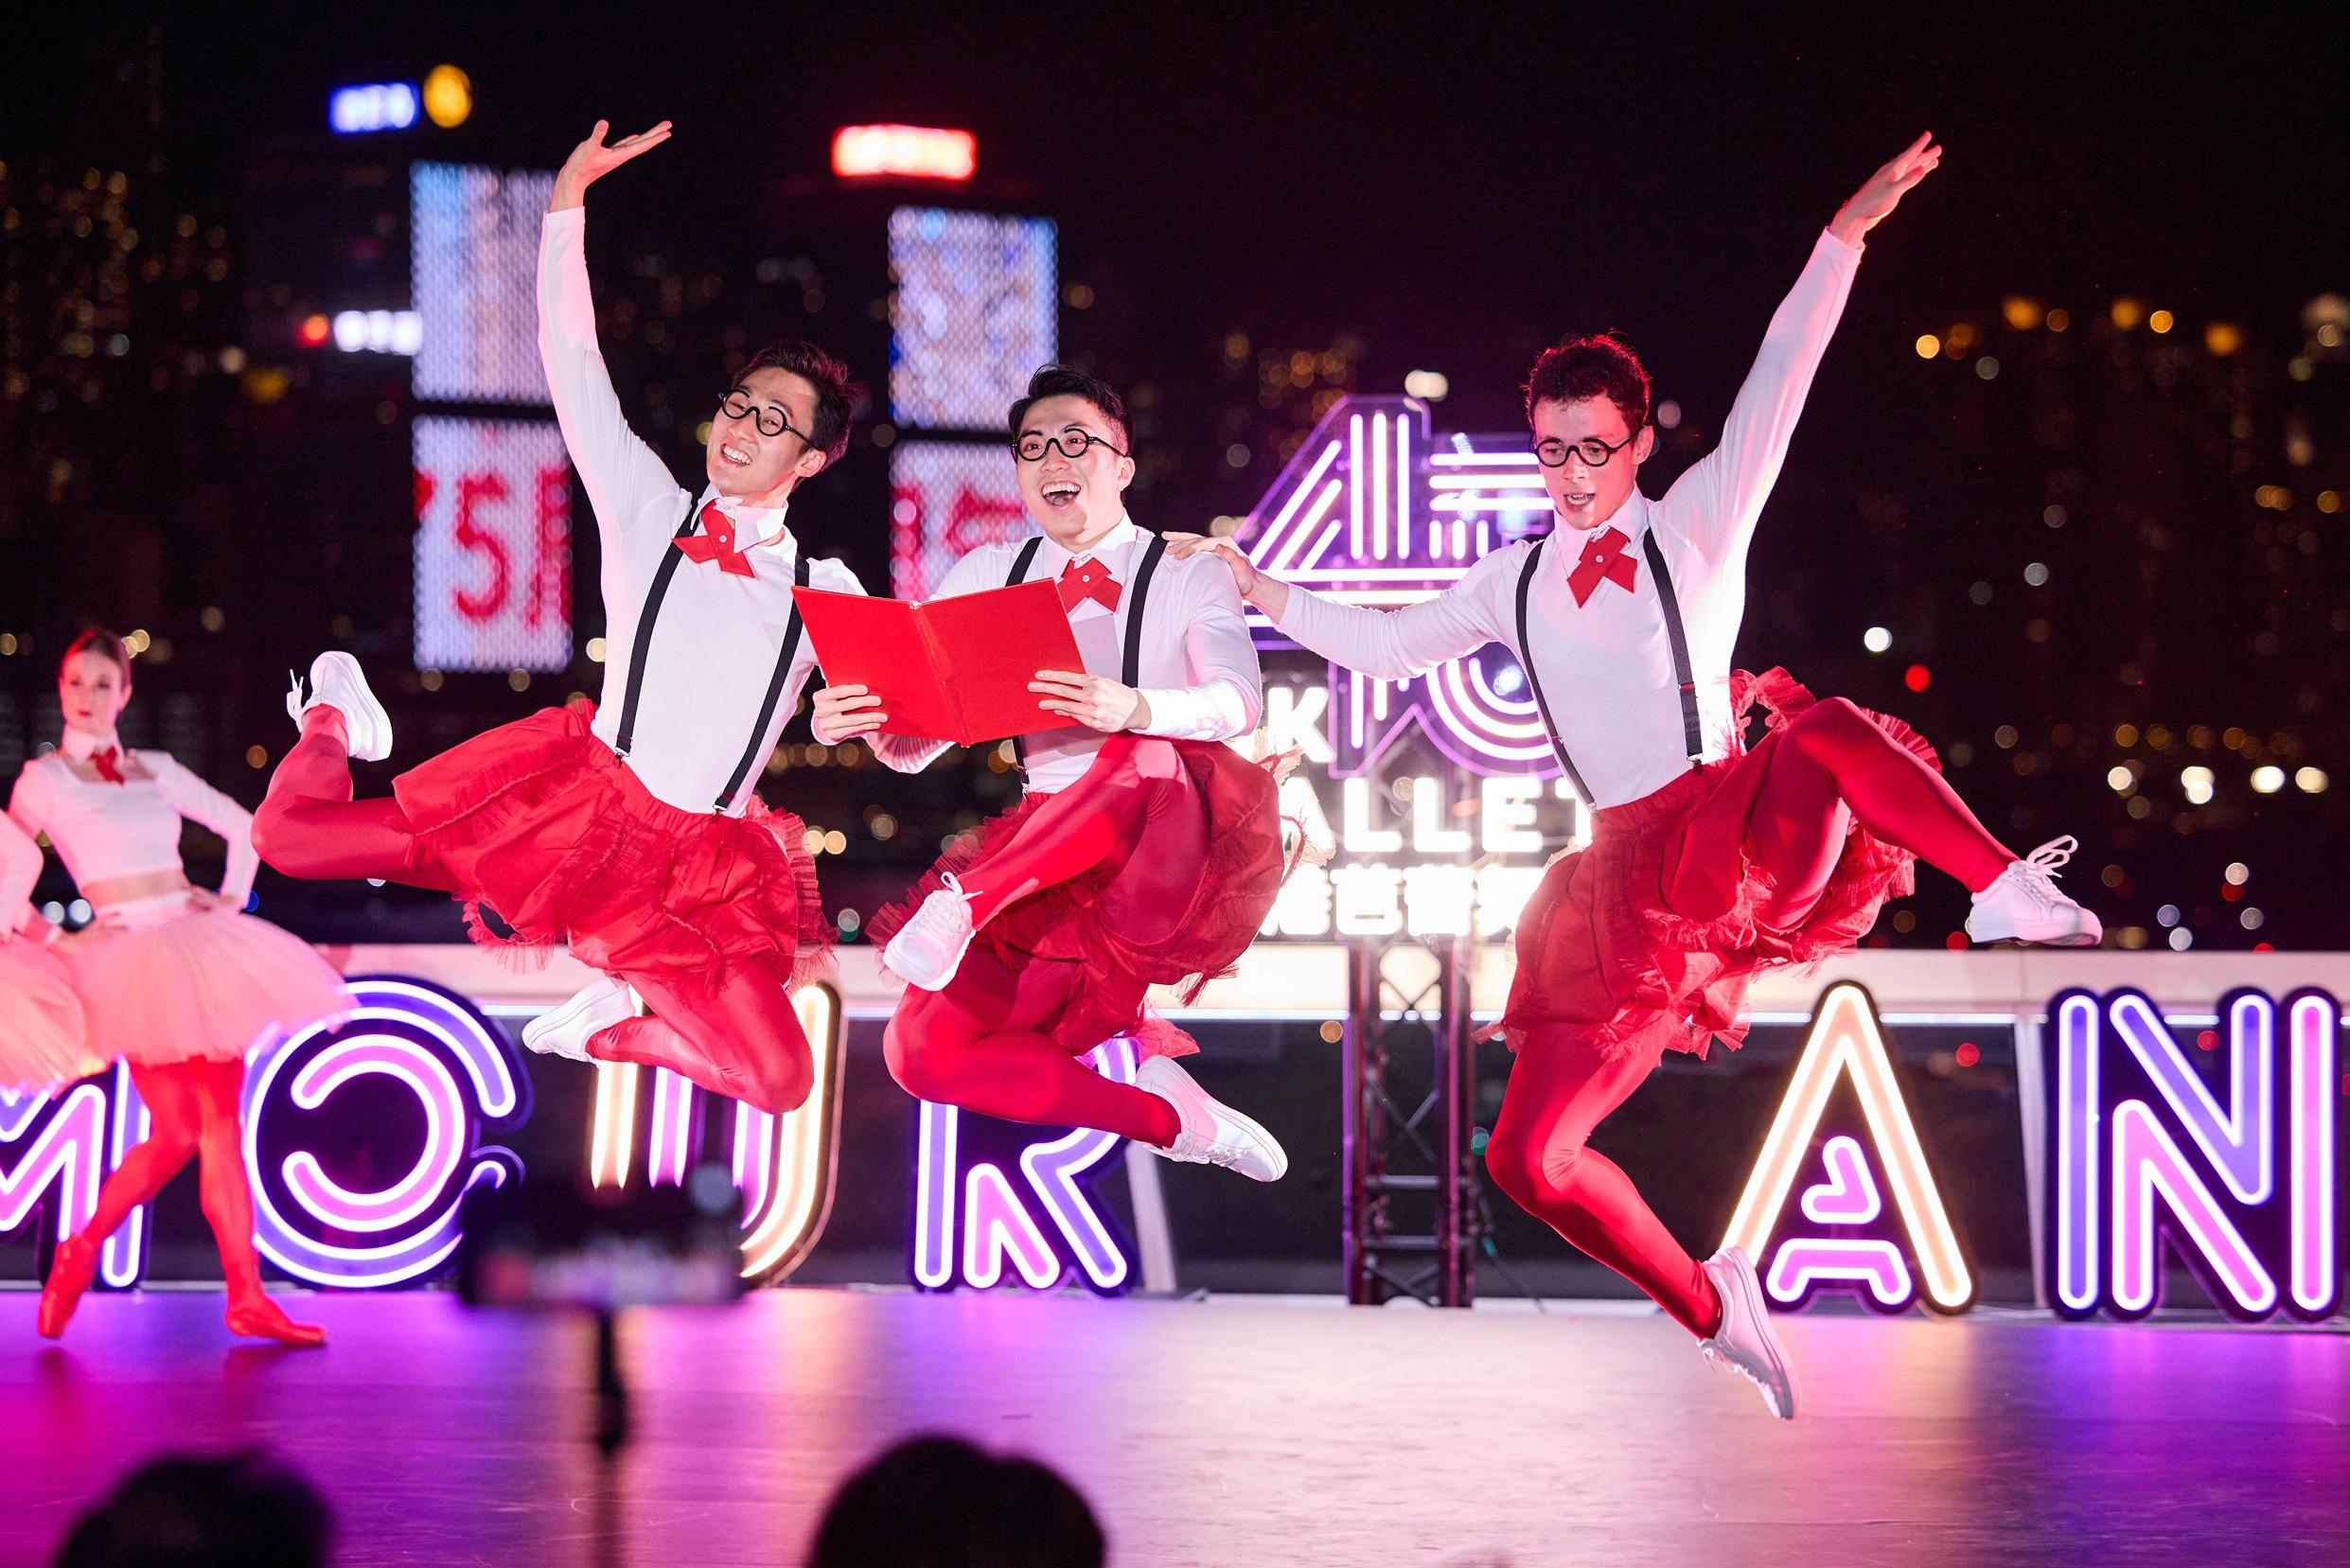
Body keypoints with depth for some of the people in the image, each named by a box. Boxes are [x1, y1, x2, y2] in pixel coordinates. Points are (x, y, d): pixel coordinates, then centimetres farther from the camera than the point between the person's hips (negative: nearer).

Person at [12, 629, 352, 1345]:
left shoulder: (157, 771, 13)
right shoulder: (44, 778, 2)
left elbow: (241, 826, 23)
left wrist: (232, 898, 12)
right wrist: (55, 942, -4)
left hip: (199, 945, 5)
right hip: (131, 956, -5)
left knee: (224, 1128, 1)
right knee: (177, 1133, -12)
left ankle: (247, 1298, 1)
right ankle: (79, 1252, 8)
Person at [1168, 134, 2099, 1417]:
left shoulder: (1697, 523, 6)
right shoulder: (1513, 585, 18)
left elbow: (1773, 394, -4)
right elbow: (1386, 645, 28)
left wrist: (1844, 236, -12)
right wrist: (1259, 590, 22)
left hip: (1747, 835, -4)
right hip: (1630, 889, 4)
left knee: (1826, 729, -38)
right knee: (1528, 1157, -3)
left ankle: (2003, 891, -19)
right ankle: (1708, 1307, 17)